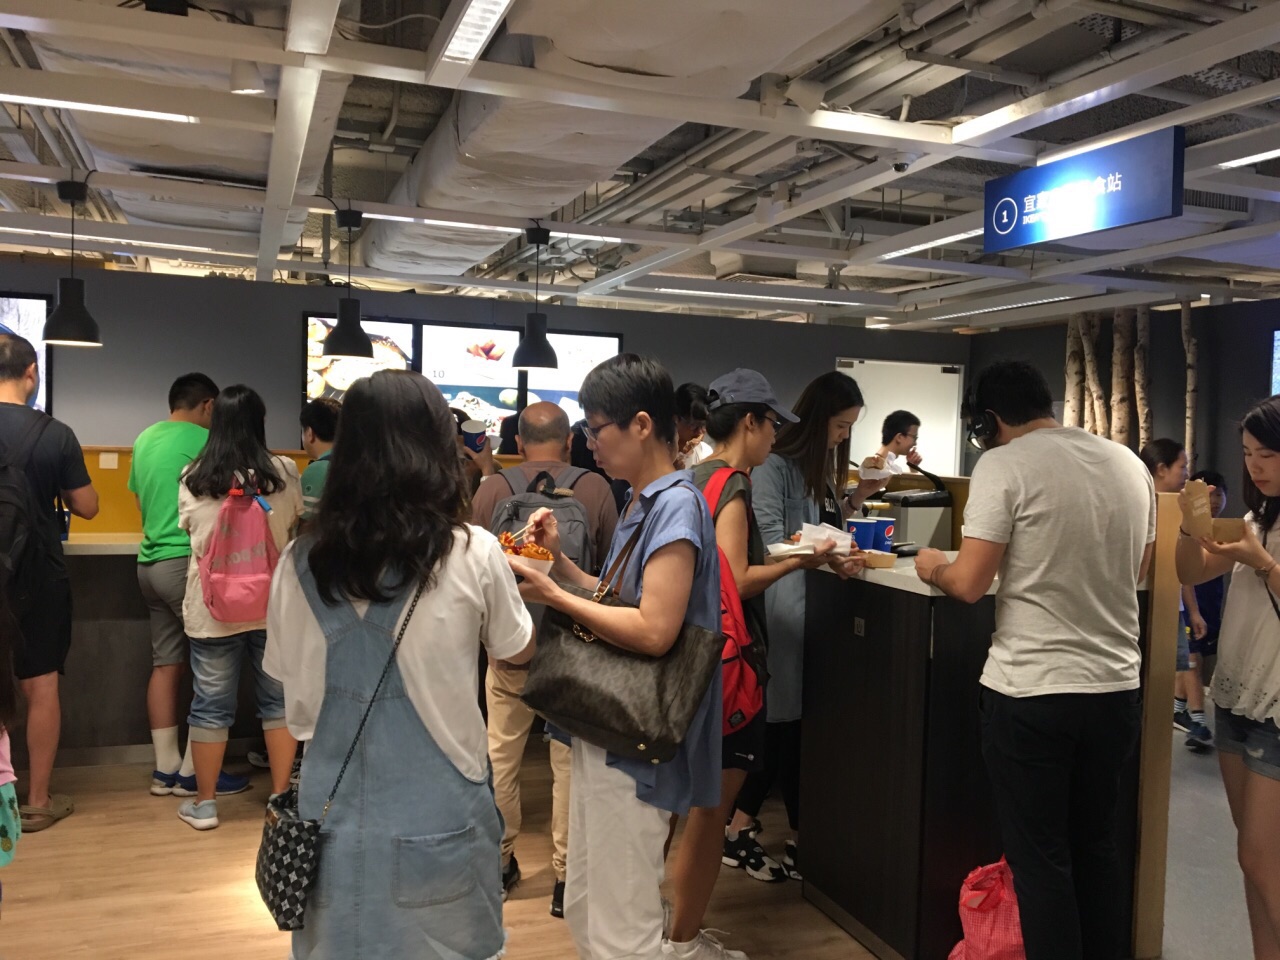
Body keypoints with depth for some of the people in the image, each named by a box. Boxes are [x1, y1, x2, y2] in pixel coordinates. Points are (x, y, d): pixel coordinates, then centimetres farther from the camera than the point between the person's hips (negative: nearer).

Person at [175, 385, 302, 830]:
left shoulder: (192, 479, -4)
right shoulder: (283, 472, -6)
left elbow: (189, 529, 11)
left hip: (212, 609, 0)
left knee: (210, 705, 10)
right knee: (278, 700, 12)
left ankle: (204, 803, 21)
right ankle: (281, 796, 18)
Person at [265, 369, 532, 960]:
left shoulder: (302, 561, -7)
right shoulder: (472, 555, -14)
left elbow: (288, 682, 4)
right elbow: (518, 651, 4)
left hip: (335, 815, 2)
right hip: (437, 821, -2)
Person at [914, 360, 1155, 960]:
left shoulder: (1003, 465, -11)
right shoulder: (1129, 464, 7)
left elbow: (969, 584, -15)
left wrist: (933, 567, 5)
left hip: (1030, 692, -6)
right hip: (1117, 688, 6)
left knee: (1041, 860, 7)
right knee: (1097, 849, 20)